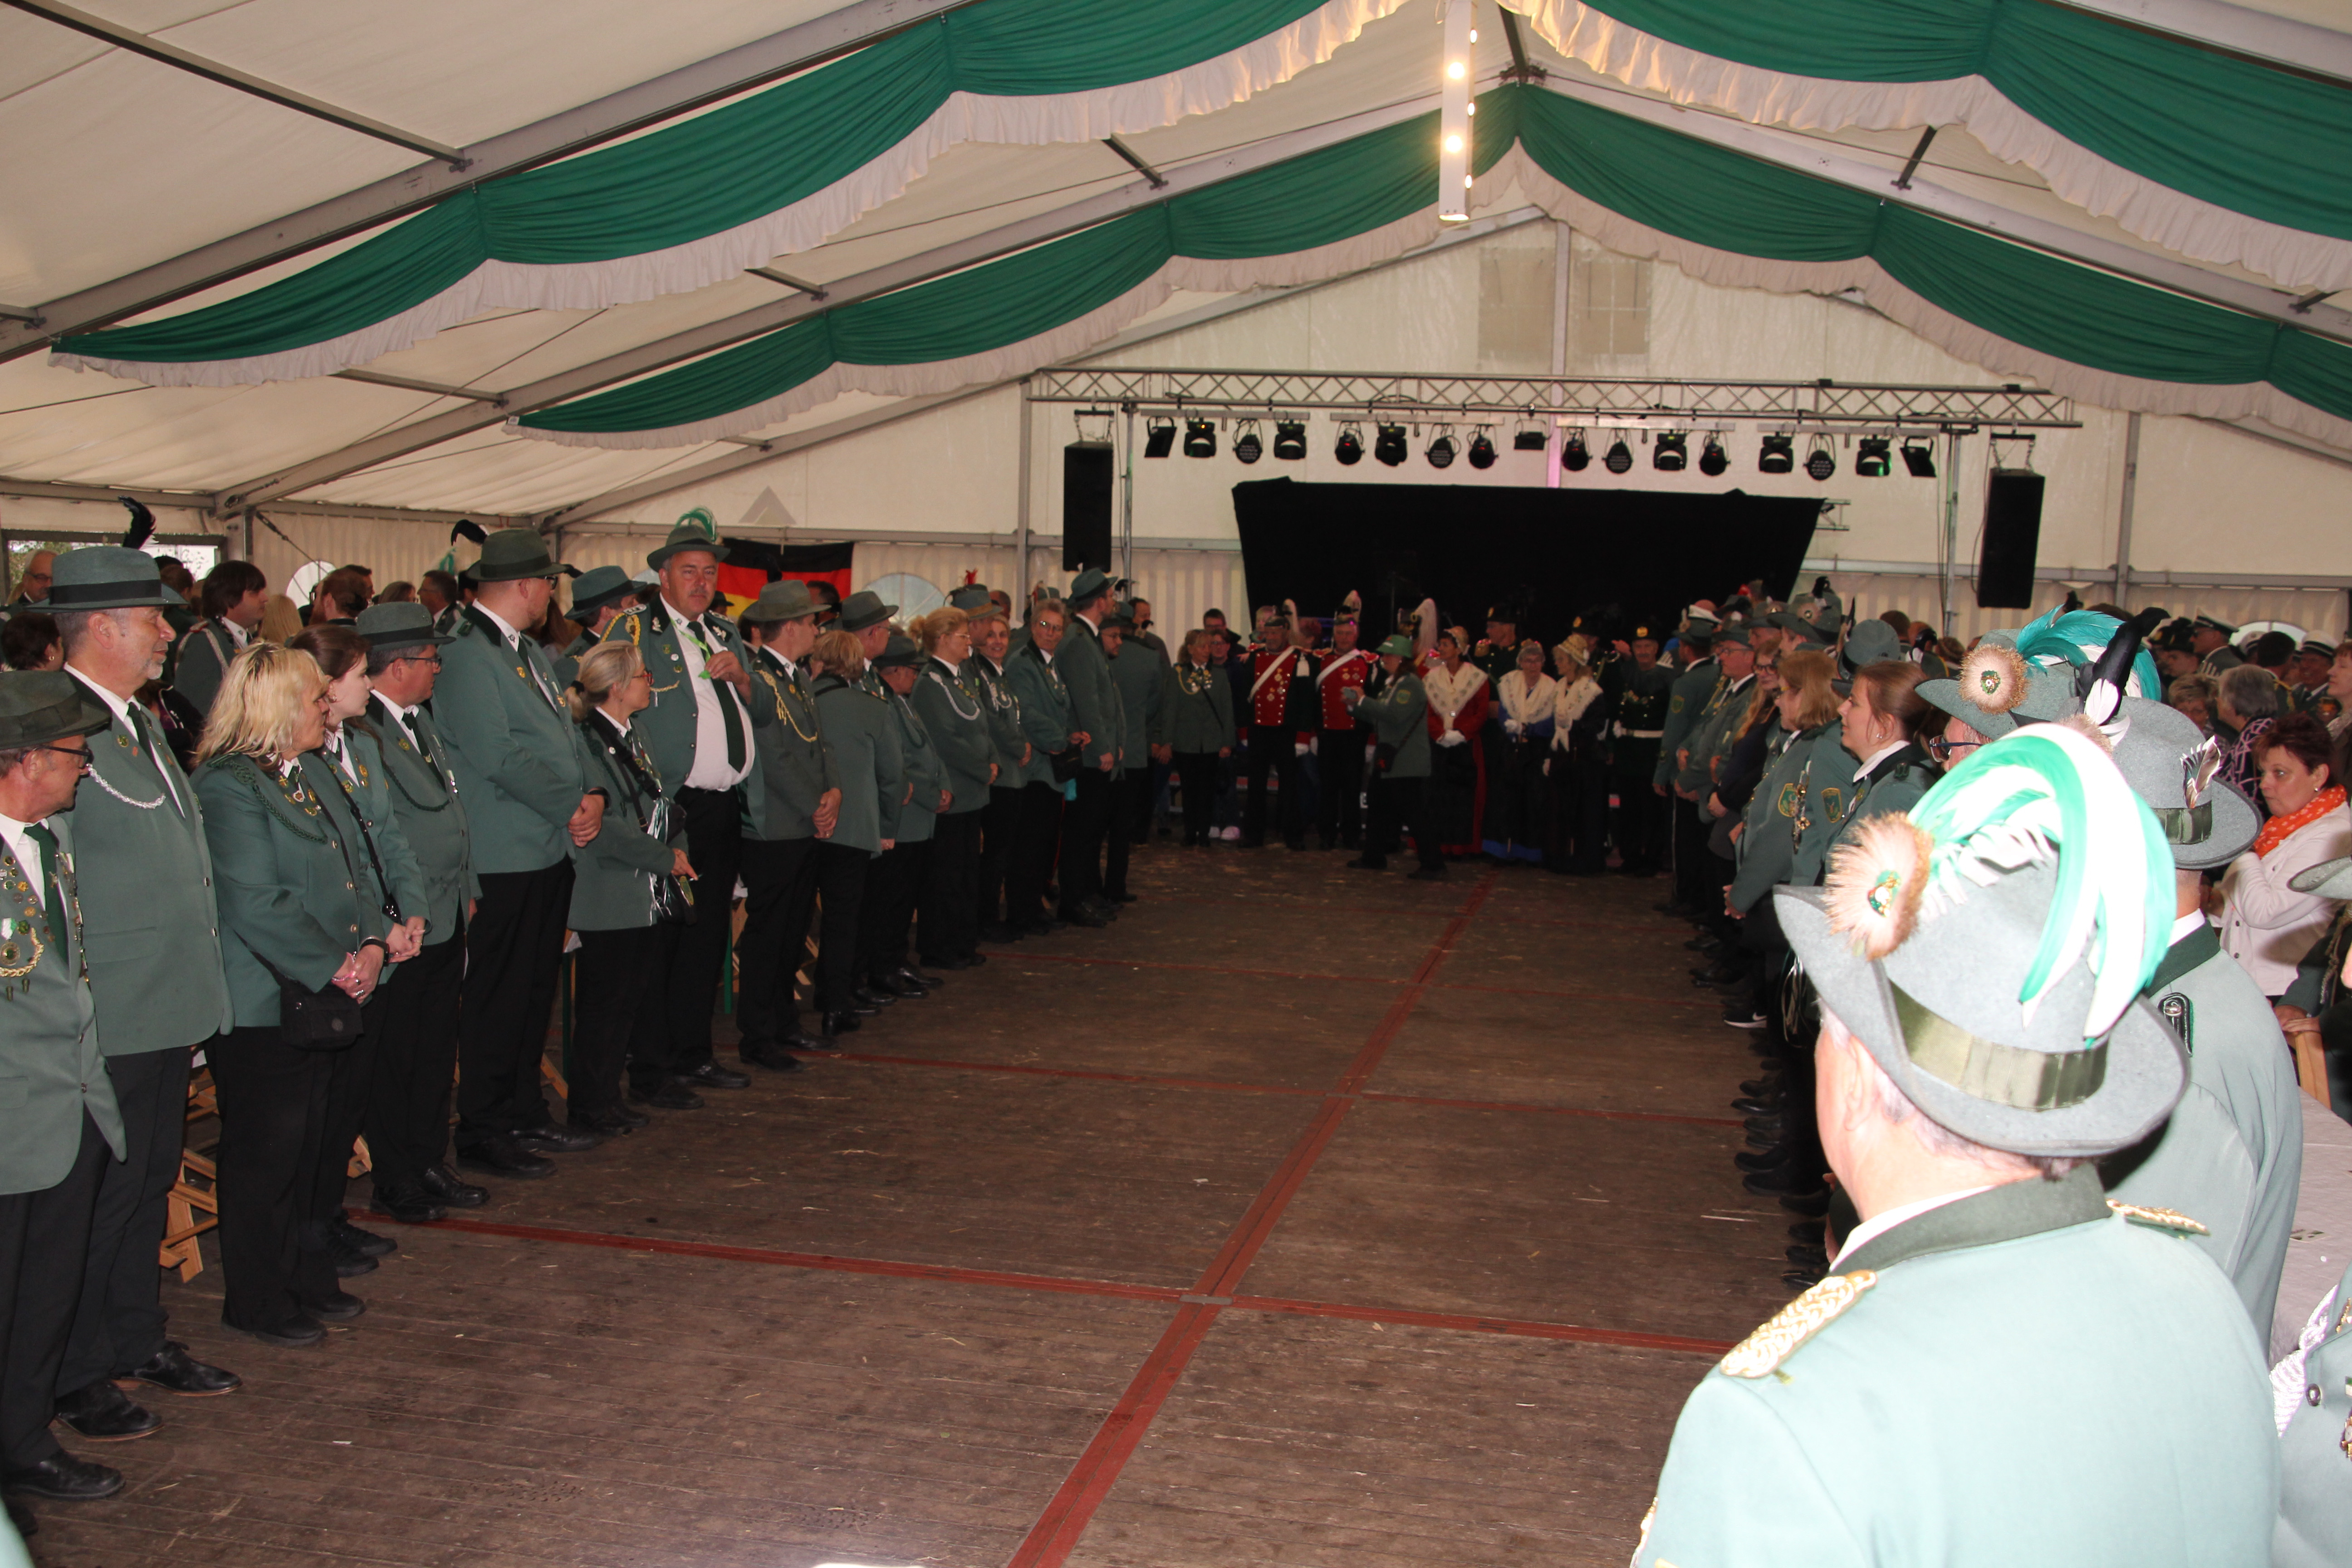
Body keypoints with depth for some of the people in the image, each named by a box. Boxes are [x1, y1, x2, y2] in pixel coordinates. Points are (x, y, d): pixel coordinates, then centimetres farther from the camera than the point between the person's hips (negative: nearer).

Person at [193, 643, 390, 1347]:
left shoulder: (306, 775, 13)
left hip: (320, 998, 9)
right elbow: (256, 906, -21)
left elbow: (350, 872, 16)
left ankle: (306, 1279, 29)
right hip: (261, 1005, -9)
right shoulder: (225, 787, -16)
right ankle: (258, 1302, 16)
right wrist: (337, 967, -18)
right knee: (265, 1153, 2)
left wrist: (372, 941, -1)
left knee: (309, 1144, 16)